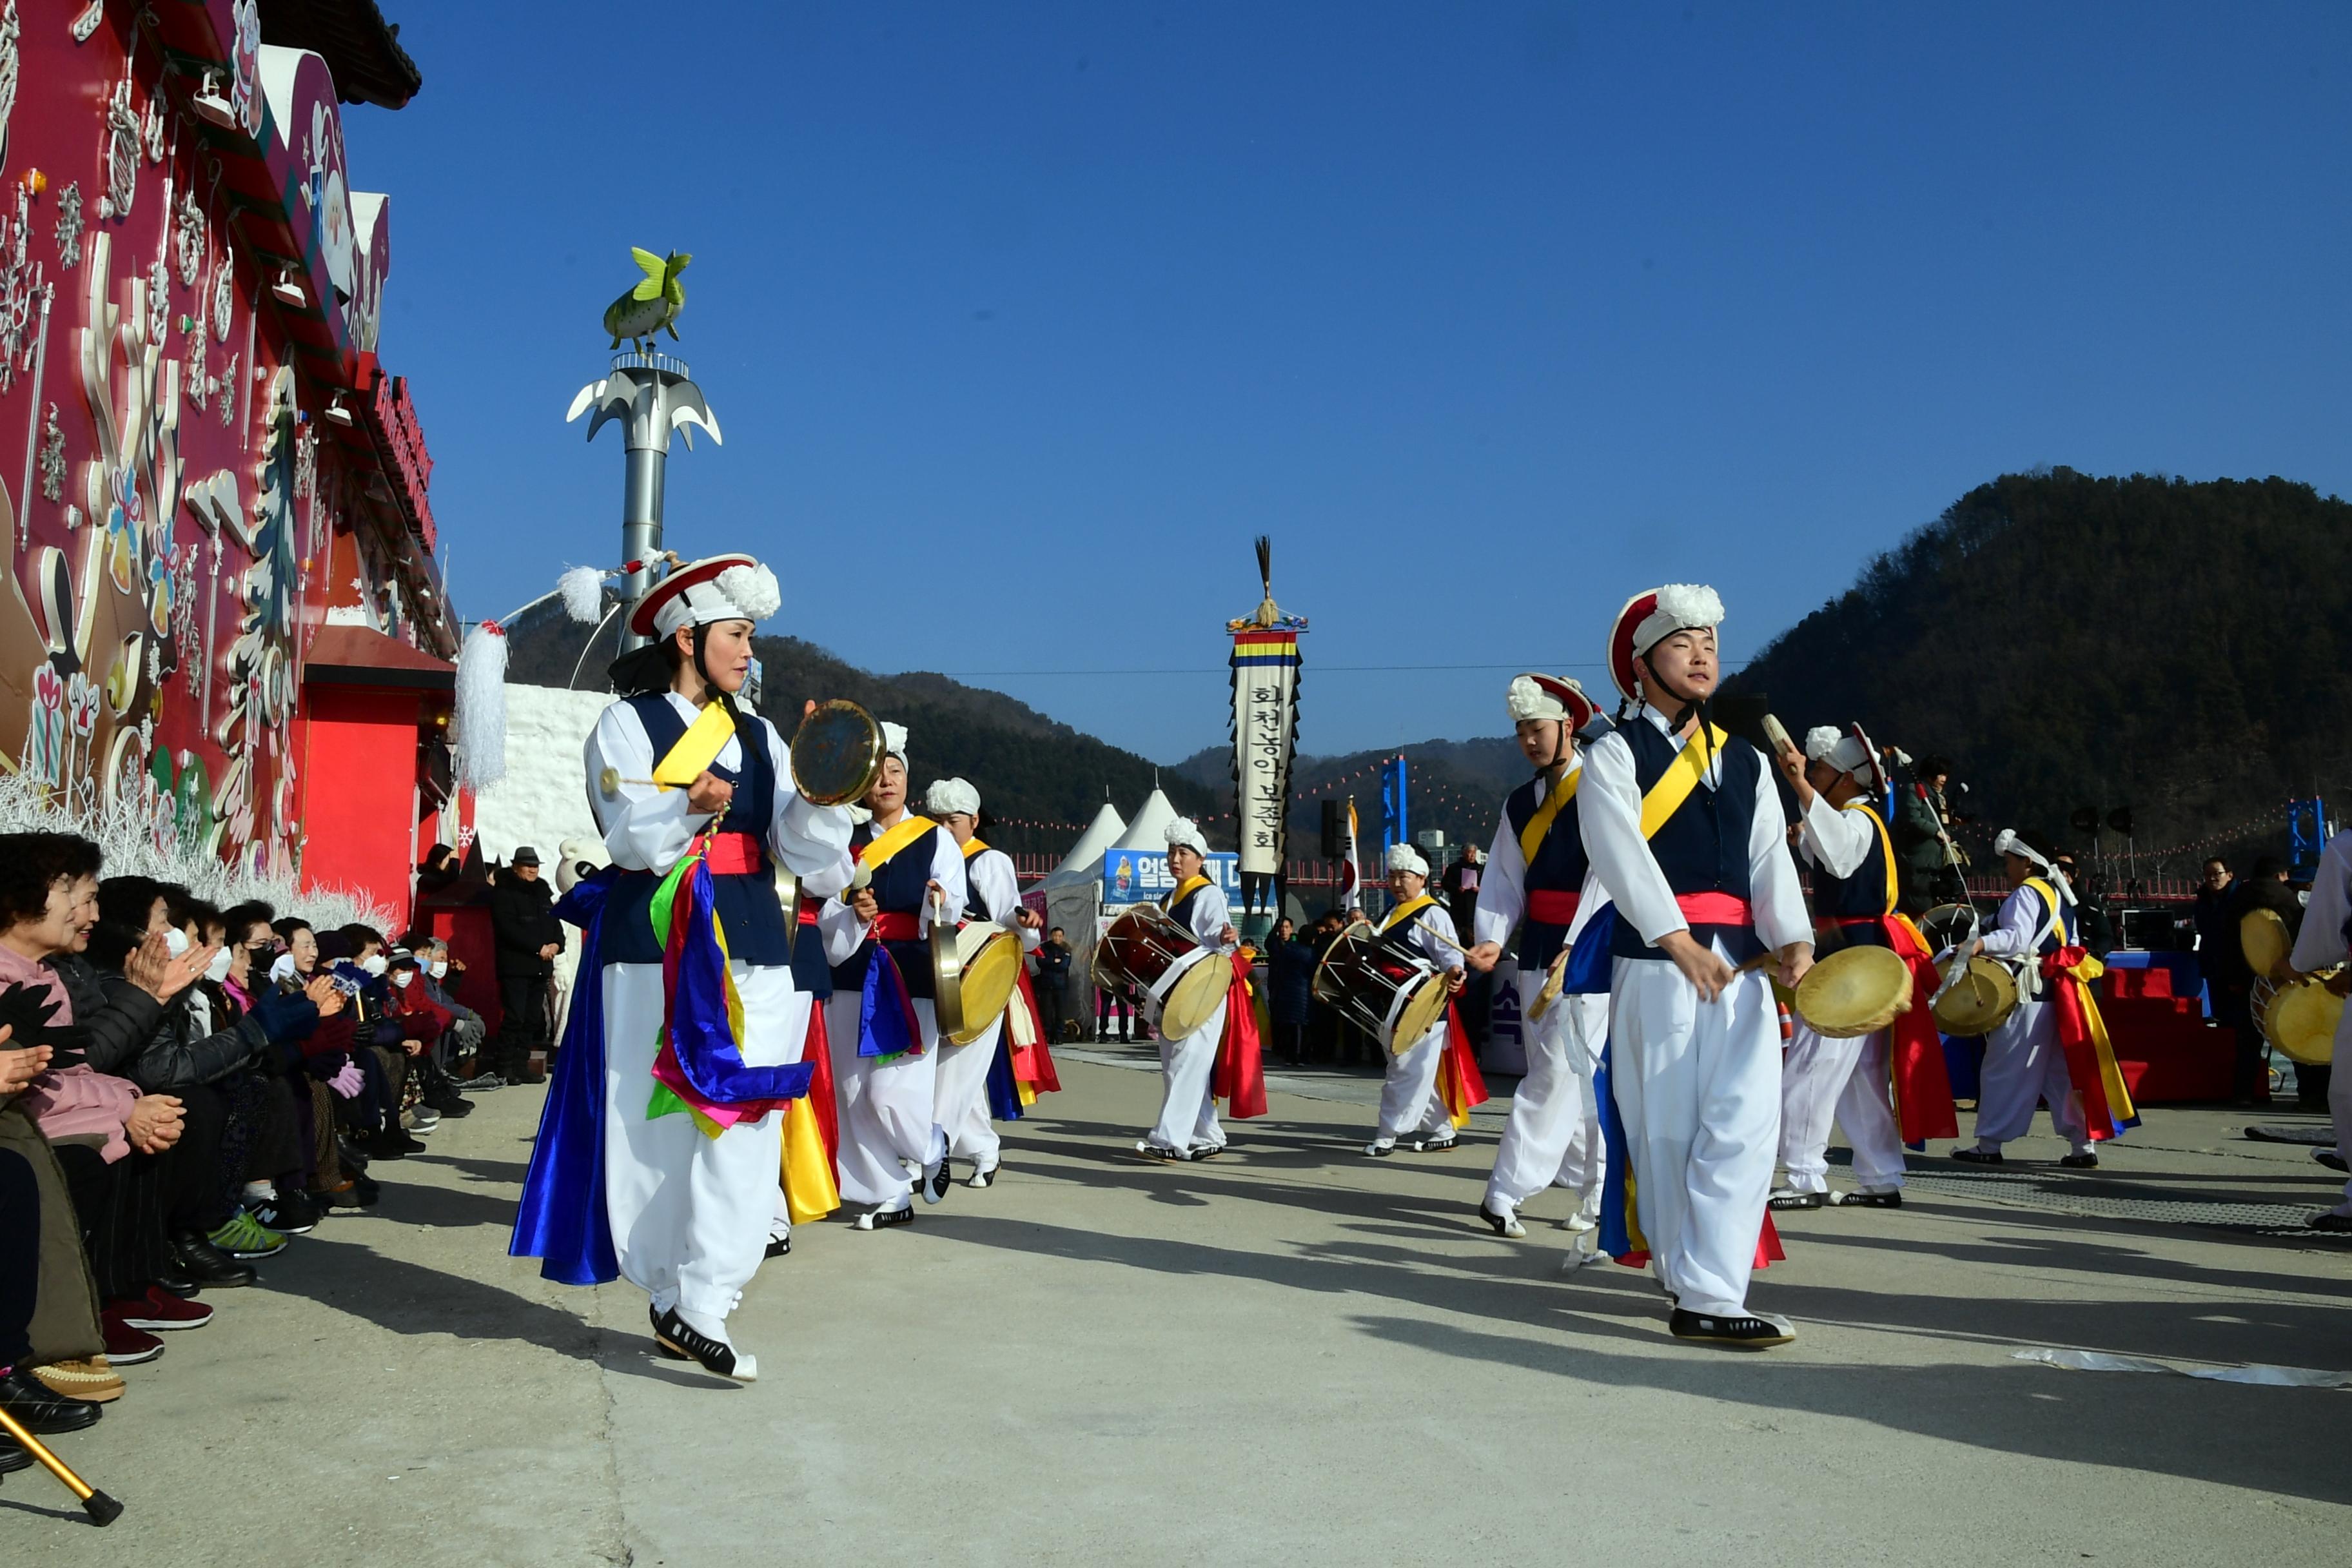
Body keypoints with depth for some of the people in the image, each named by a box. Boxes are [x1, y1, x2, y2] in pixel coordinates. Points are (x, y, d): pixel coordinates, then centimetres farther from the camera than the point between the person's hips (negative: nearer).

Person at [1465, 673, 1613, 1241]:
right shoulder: (1519, 804, 13)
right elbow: (1504, 883, 9)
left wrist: (1575, 947, -23)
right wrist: (1492, 938, -8)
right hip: (1537, 951, 7)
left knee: (1559, 1068, -11)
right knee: (1577, 1075, 11)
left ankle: (1507, 1192, -13)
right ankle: (1594, 1188, 20)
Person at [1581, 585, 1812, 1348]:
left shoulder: (1746, 762, 19)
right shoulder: (1614, 755, 3)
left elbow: (1770, 858, 7)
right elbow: (1622, 855, -10)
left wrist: (1794, 940, -10)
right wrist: (1680, 943, -20)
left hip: (1742, 967, 5)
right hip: (1655, 966, -4)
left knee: (1745, 1124, -7)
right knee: (1669, 1130, 0)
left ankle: (1710, 1293, -3)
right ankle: (1692, 1289, 12)